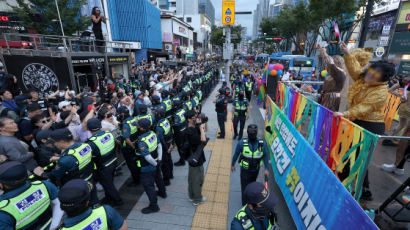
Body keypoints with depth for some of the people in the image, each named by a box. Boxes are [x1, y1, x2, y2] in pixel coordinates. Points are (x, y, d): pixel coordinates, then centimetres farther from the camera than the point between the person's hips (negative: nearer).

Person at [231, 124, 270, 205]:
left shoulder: (262, 143, -14)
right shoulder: (242, 143, -18)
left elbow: (265, 156, -3)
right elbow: (236, 154, -4)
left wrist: (266, 168, -3)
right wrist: (232, 164, 6)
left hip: (255, 170, 3)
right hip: (245, 169, -3)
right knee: (245, 187, 4)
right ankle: (245, 205, 23)